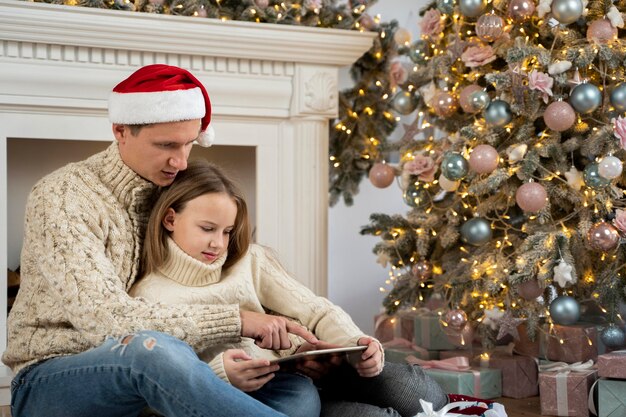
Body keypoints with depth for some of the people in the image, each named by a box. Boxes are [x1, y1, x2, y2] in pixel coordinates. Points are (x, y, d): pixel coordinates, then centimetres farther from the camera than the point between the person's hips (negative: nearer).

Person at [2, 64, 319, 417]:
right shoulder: (63, 198, -15)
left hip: (143, 378, 6)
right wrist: (236, 321, -30)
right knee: (155, 349, -39)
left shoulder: (179, 194, 5)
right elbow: (105, 319, -26)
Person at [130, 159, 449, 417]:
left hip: (305, 373, 4)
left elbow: (316, 311, 7)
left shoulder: (250, 260, 12)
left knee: (416, 390, -16)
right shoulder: (147, 297, 2)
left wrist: (358, 345, -14)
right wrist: (219, 375, -29)